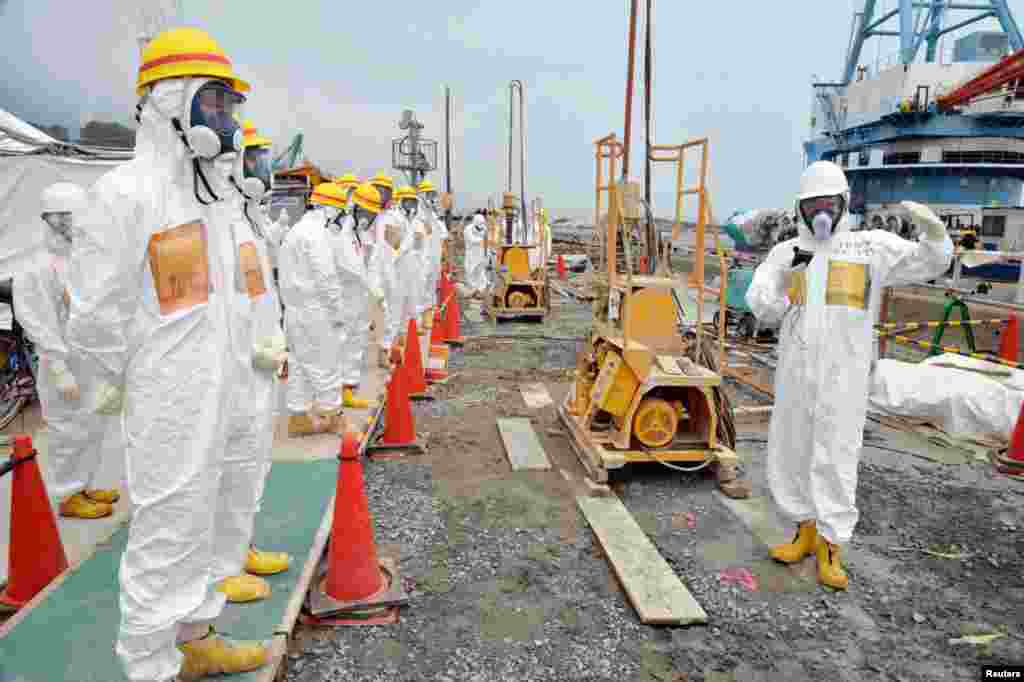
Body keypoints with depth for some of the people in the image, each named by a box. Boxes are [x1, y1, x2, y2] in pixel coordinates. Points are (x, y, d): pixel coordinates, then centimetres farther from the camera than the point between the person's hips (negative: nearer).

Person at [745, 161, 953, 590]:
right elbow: (760, 305, -1)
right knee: (790, 452, 10)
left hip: (843, 373, -3)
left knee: (836, 457, -2)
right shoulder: (786, 252, 8)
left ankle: (830, 549, 10)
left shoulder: (871, 247, 6)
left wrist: (934, 231, -22)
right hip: (795, 371, 3)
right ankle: (807, 529, 28)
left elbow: (929, 263, -1)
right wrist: (783, 274, -21)